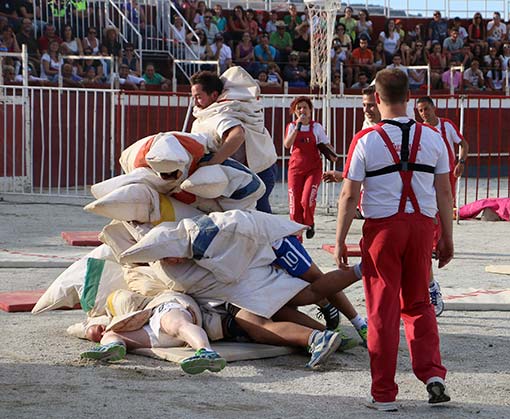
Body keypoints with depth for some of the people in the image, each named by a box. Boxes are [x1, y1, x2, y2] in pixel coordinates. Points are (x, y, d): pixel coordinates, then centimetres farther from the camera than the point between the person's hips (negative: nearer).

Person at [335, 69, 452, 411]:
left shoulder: (366, 140, -7)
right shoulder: (432, 137, 2)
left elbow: (349, 196, -6)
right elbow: (444, 193, 5)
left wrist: (340, 241, 2)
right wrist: (447, 238, 14)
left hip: (383, 228, -3)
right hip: (423, 225, 3)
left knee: (383, 310, 5)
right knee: (418, 304, 18)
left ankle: (384, 394, 8)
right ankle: (433, 375, 5)